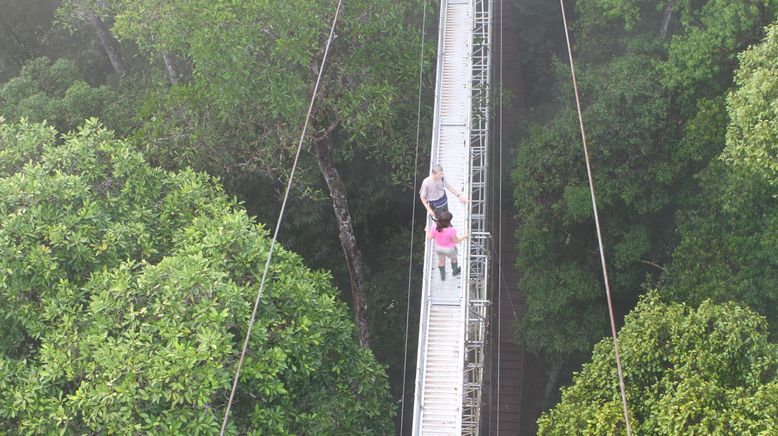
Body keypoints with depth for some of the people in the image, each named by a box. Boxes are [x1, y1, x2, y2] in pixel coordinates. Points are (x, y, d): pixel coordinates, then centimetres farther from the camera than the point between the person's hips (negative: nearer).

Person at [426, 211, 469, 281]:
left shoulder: (434, 227, -28)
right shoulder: (451, 231, -39)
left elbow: (429, 237, -11)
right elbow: (456, 241, -22)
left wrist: (427, 230, 9)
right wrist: (465, 236, -6)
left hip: (438, 248, 3)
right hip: (449, 249, -3)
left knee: (441, 260, 32)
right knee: (453, 258, 32)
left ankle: (442, 276, 55)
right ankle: (455, 271, 59)